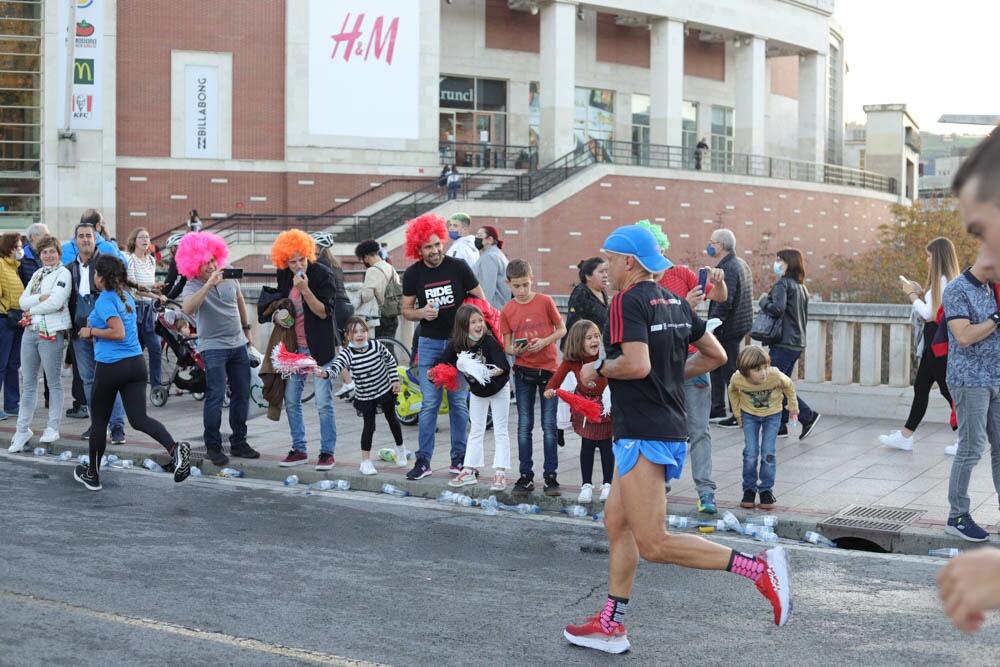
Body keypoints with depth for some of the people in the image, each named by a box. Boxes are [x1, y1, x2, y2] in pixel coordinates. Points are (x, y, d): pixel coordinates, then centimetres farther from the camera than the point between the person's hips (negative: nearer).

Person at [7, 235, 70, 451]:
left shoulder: (63, 274, -4)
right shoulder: (37, 274, 16)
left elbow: (56, 302, -17)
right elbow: (23, 301, 5)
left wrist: (32, 310, -5)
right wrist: (41, 298, -12)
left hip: (51, 333, -6)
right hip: (30, 331, 7)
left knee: (54, 381, 3)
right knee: (29, 383, 9)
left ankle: (53, 427, 12)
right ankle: (23, 429, 13)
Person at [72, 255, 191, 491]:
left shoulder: (104, 300, -11)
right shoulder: (126, 297, 13)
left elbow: (118, 333, -21)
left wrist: (91, 331, -10)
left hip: (110, 366, -6)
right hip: (136, 363, 7)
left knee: (99, 421, 11)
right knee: (139, 419, -1)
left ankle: (92, 475, 25)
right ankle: (175, 449, -27)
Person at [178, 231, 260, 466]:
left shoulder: (229, 277, 2)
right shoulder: (192, 286, -13)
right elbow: (187, 309, -36)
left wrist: (246, 327, 27)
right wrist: (209, 284, -41)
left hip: (238, 344, 6)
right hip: (213, 347, -6)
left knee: (242, 394, 9)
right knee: (216, 396, -13)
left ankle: (238, 442, 20)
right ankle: (213, 446, -2)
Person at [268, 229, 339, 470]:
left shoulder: (323, 274, -13)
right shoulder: (283, 275, 4)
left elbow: (324, 312, -17)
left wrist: (305, 289, -28)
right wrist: (277, 315, 0)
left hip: (319, 347, -6)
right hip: (294, 346, 6)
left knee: (323, 403, -5)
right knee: (291, 401, 8)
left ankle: (327, 452, 5)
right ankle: (298, 450, 20)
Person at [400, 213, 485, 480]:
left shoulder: (458, 267, -5)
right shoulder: (412, 274, -1)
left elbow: (480, 300, 2)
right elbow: (406, 310, 7)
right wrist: (422, 313, -15)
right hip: (429, 343, 1)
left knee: (458, 402, 4)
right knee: (429, 403, -1)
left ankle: (459, 457, 15)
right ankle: (423, 459, 4)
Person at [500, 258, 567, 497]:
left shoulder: (545, 301, -4)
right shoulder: (507, 311, 1)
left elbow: (562, 329, 2)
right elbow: (507, 345, 5)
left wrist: (544, 341, -15)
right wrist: (513, 350, -18)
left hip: (549, 369, -2)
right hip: (523, 371, 2)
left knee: (549, 425, 1)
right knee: (524, 425, 4)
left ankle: (551, 477, 8)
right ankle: (526, 477, 12)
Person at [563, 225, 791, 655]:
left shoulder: (628, 301, -13)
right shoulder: (675, 302, 13)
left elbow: (636, 364, -25)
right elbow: (716, 355, 18)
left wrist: (598, 370, -8)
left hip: (643, 434, -10)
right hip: (670, 429, 10)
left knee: (653, 545, -9)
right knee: (616, 522, 16)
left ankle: (759, 567, -16)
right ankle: (611, 626, 21)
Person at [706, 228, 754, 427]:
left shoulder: (728, 269, -19)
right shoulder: (741, 264, 14)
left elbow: (724, 302, -26)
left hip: (729, 327, -10)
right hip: (741, 323, 10)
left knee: (730, 372, -2)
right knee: (716, 366, 17)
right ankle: (717, 411, 23)